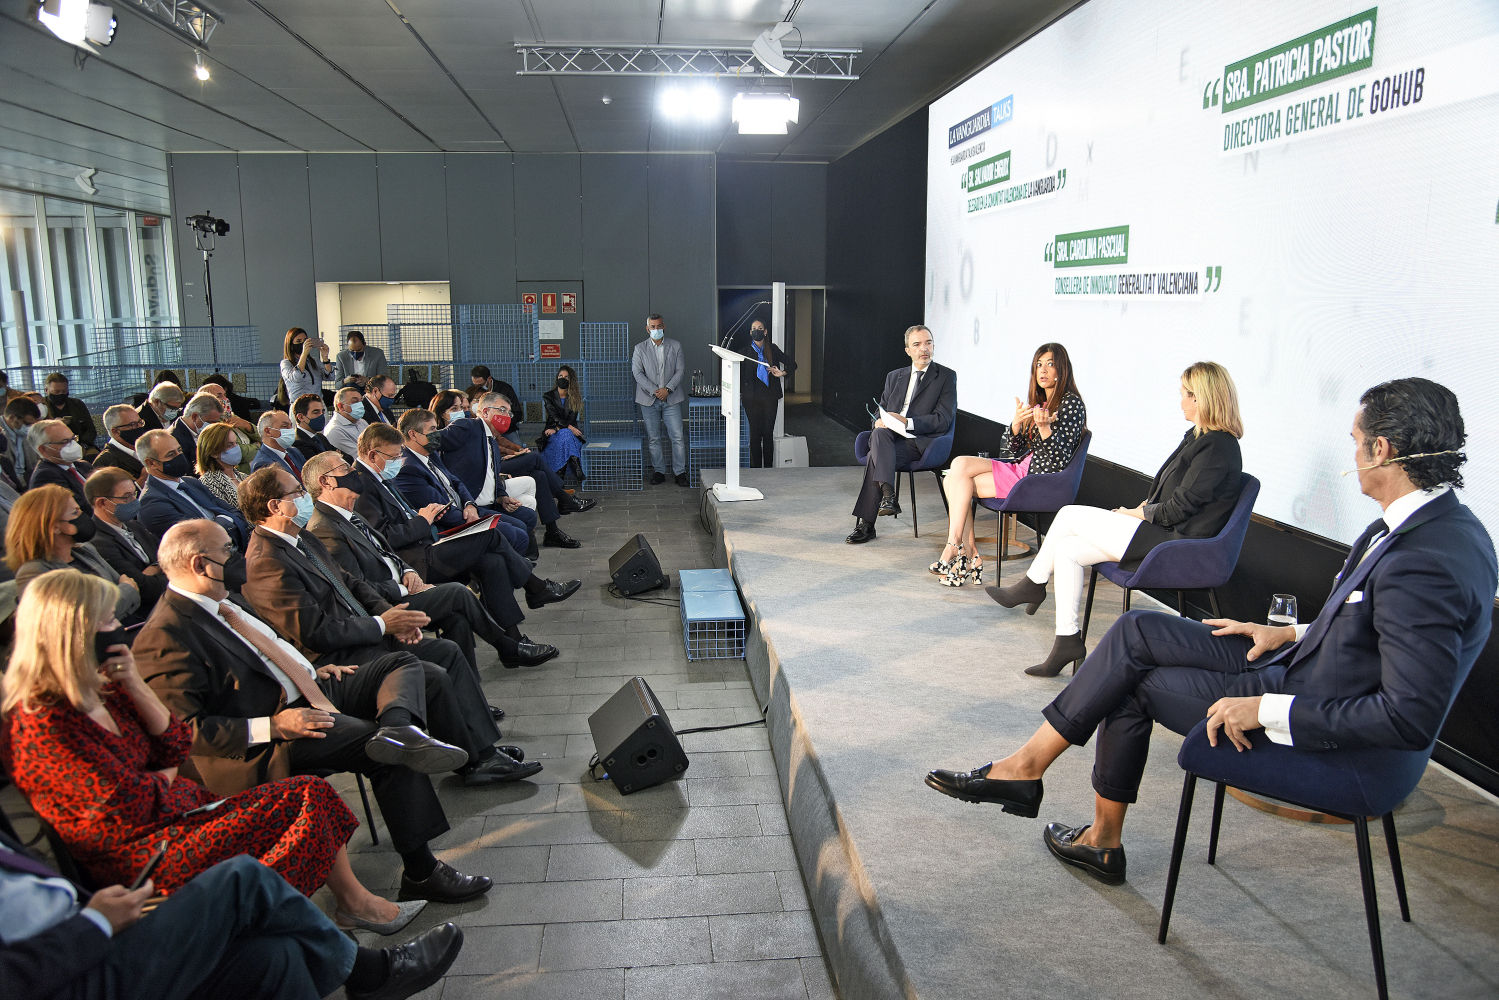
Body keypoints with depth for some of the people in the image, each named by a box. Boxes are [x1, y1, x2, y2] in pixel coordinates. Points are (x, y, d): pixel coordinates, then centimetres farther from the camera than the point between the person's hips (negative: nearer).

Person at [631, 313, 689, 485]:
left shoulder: (675, 346, 7)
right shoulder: (640, 348, 5)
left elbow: (680, 370, 2)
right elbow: (637, 373, -3)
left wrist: (667, 389, -11)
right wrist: (654, 391, -14)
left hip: (671, 399, 0)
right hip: (649, 400, 0)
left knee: (678, 437, -5)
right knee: (653, 438, 4)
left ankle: (680, 472, 2)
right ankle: (659, 471, 13)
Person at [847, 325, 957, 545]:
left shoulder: (946, 376, 7)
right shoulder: (894, 377, 22)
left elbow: (943, 420, -4)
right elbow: (880, 412, 20)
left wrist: (906, 422, -16)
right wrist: (879, 421, -7)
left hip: (920, 442, -4)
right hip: (890, 439, 4)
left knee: (876, 457, -31)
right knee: (879, 434, -33)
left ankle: (865, 524, -32)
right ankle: (888, 494, -41)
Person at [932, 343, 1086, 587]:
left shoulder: (1071, 404, -8)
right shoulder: (1037, 400, 16)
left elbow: (1060, 461, -16)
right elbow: (1013, 450, 8)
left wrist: (1045, 427, -31)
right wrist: (1017, 423, -11)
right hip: (1021, 468, 9)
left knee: (961, 466, -17)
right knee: (952, 480, -6)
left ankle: (954, 547, -12)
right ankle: (970, 556, -10)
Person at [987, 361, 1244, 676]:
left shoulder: (1218, 447, -16)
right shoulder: (1197, 436, 14)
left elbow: (1179, 507, -18)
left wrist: (1135, 513, -5)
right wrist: (1139, 509, 3)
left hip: (1173, 543, -10)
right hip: (1158, 532, 10)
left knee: (1070, 515, -10)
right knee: (1066, 550, -2)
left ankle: (1032, 584, 7)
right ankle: (1067, 641, 3)